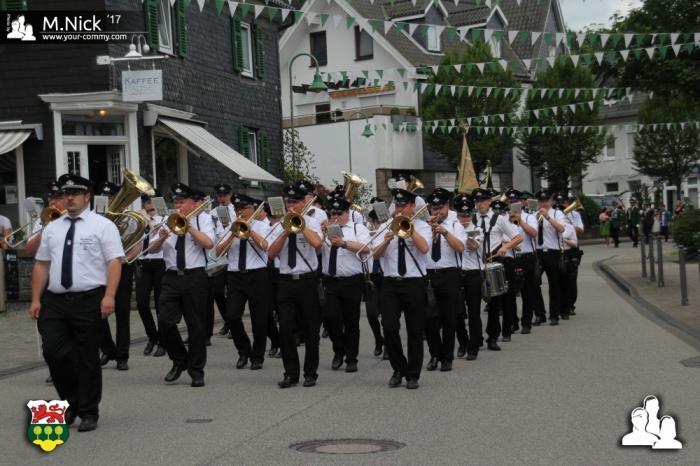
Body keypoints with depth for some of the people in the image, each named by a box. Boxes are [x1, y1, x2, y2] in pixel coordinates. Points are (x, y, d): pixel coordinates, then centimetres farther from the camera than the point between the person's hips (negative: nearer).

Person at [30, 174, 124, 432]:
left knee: (88, 359, 3)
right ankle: (71, 403, 19)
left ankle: (89, 413, 16)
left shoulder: (102, 225, 0)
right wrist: (36, 299, 7)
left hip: (89, 301, -4)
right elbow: (41, 265, 15)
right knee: (53, 352, -4)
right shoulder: (52, 228, 14)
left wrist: (109, 296, -19)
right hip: (54, 301, 4)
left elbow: (114, 262, -8)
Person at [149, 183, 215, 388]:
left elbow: (208, 243, -14)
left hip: (195, 277, -3)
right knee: (165, 321, -7)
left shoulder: (203, 219, 5)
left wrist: (188, 226, -15)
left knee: (196, 325, 1)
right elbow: (153, 250, 5)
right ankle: (179, 361, 15)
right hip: (172, 277, 3)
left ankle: (196, 371, 11)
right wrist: (161, 239, -16)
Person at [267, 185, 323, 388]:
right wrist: (286, 232, -9)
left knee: (310, 328, 5)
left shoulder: (311, 222, 0)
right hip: (286, 281, 3)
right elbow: (271, 254, 0)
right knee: (285, 328, -2)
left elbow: (317, 243, -21)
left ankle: (310, 373, 17)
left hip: (307, 280, -3)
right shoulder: (280, 225, 9)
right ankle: (291, 373, 8)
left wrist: (299, 223, -13)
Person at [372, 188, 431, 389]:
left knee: (415, 331, 3)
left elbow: (424, 248, -18)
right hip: (390, 283, 2)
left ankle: (412, 375, 14)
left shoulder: (422, 227, 2)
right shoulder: (386, 226, 8)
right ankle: (398, 369, 12)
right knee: (389, 327, -8)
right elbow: (376, 254, -2)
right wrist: (387, 241, -20)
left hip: (414, 283, -2)